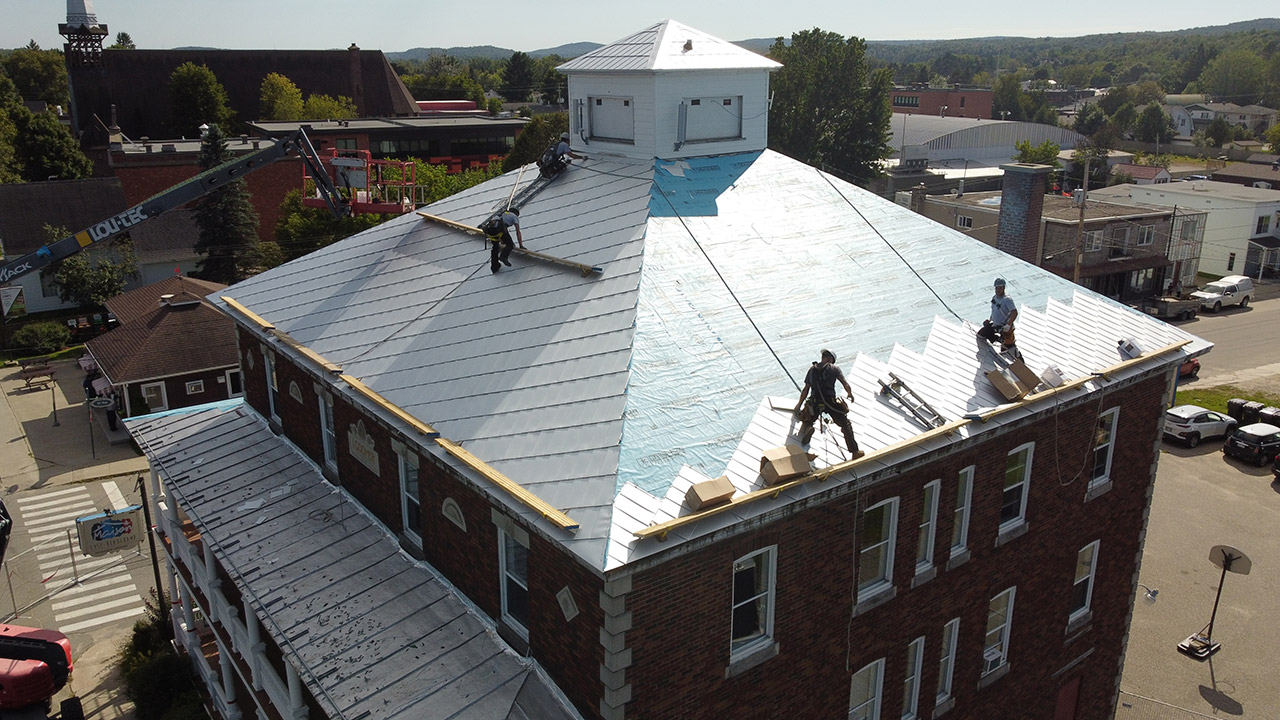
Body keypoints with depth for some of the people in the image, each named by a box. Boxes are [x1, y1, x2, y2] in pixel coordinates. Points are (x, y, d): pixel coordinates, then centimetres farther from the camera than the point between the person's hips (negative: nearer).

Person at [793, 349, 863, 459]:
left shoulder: (812, 370, 15)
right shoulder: (834, 368, 6)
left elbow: (805, 389, 15)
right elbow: (845, 384, -1)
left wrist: (799, 404, 25)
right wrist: (850, 393, 20)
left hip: (814, 403, 2)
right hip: (831, 402, -2)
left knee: (806, 421, 24)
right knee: (846, 425, 12)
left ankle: (807, 429, -15)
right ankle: (855, 452, 7)